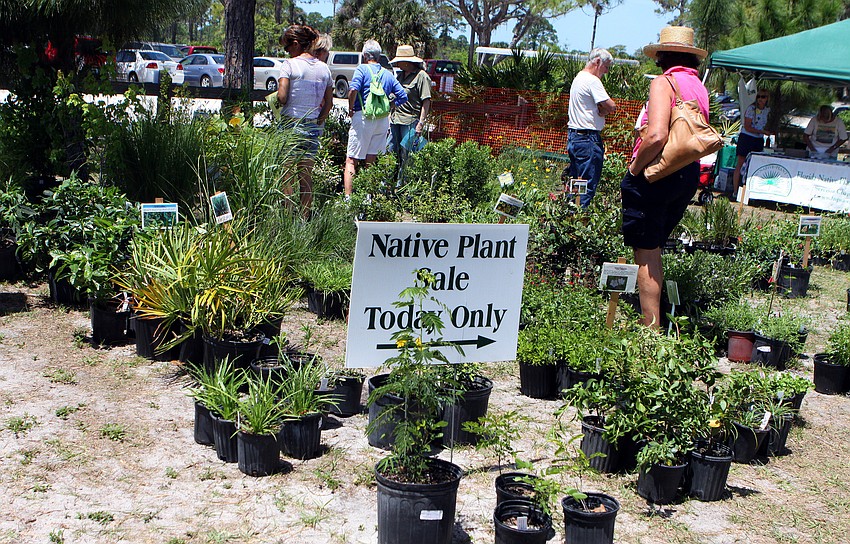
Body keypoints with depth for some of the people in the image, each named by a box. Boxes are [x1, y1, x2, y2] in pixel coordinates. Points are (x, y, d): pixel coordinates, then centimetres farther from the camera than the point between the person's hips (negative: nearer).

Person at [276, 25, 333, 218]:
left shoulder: (290, 64, -9)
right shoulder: (324, 68, 7)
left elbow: (282, 97, -17)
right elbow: (329, 103, 10)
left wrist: (278, 101, 5)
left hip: (291, 123, -5)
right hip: (313, 126, 5)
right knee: (307, 176, 10)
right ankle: (305, 216, 13)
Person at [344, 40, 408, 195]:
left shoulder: (362, 69, -3)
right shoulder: (388, 74, 13)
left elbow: (353, 90, -19)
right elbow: (403, 96, 10)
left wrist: (351, 108, -5)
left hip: (363, 117, -5)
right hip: (383, 120, 5)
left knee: (351, 160, -2)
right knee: (371, 161, 14)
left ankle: (347, 198, -10)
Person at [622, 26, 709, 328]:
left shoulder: (664, 82, -12)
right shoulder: (700, 87, 11)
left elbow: (656, 135, -24)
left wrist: (634, 168, -13)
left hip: (656, 174, -8)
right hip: (689, 175, 8)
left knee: (645, 253, 0)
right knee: (653, 249, 20)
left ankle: (651, 328, 1)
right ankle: (655, 322, 27)